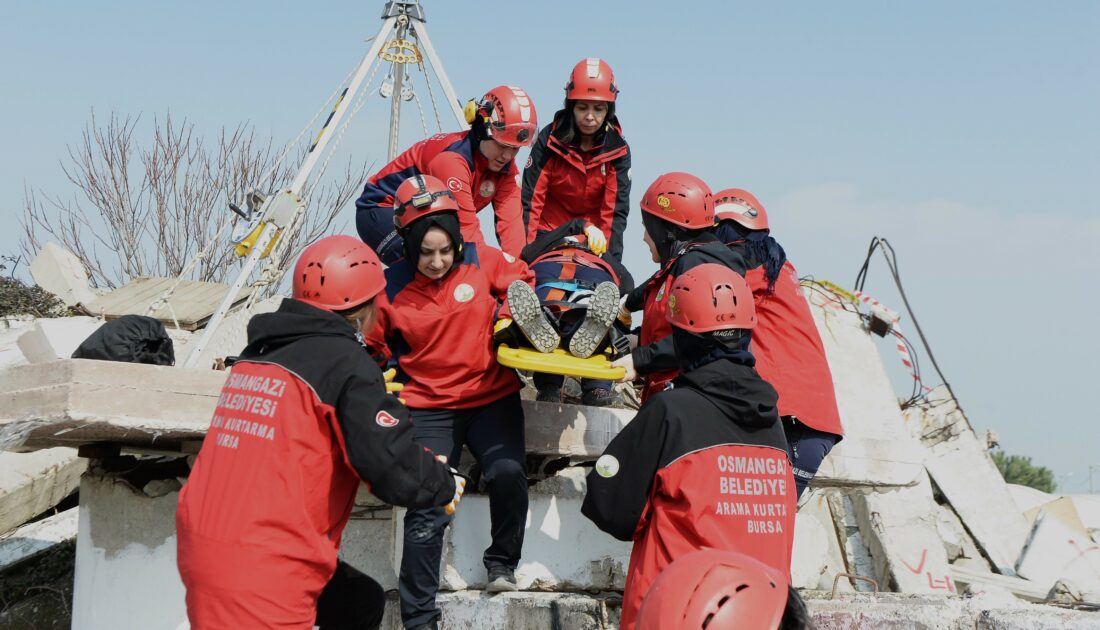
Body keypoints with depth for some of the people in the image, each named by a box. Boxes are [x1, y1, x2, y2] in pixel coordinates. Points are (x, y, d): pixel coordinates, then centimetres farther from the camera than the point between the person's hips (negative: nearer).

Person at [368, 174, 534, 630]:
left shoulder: (482, 261, -4)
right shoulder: (391, 288, -5)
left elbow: (522, 280, 13)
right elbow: (364, 343, 7)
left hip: (493, 397, 1)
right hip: (430, 408, -1)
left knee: (508, 472, -26)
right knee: (428, 509, -11)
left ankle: (502, 562, 1)